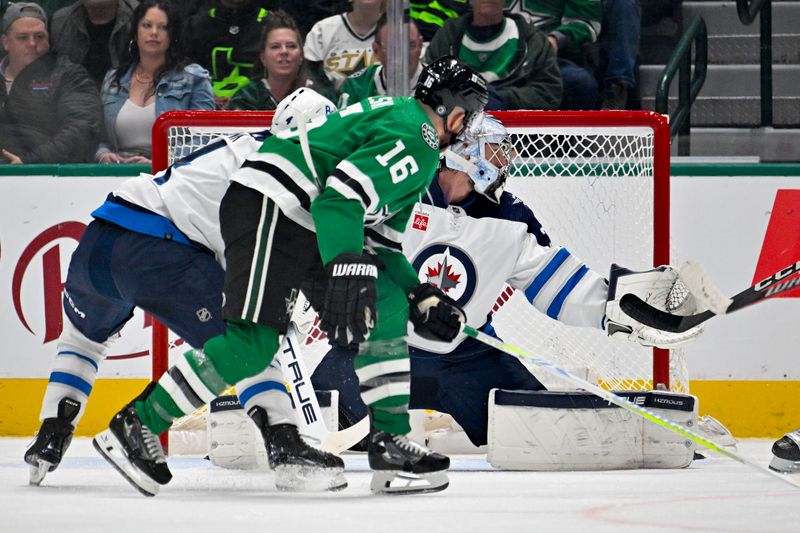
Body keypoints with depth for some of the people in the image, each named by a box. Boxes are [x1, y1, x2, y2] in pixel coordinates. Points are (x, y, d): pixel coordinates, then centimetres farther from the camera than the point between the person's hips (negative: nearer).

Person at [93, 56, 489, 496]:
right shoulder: (414, 139, -9)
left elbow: (379, 244, 29)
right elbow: (341, 197, -26)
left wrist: (420, 296, 23)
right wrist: (348, 274, -34)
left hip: (308, 227, 11)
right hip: (268, 209, -11)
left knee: (387, 307, 6)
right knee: (254, 344, -17)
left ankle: (389, 442, 4)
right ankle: (135, 426, -12)